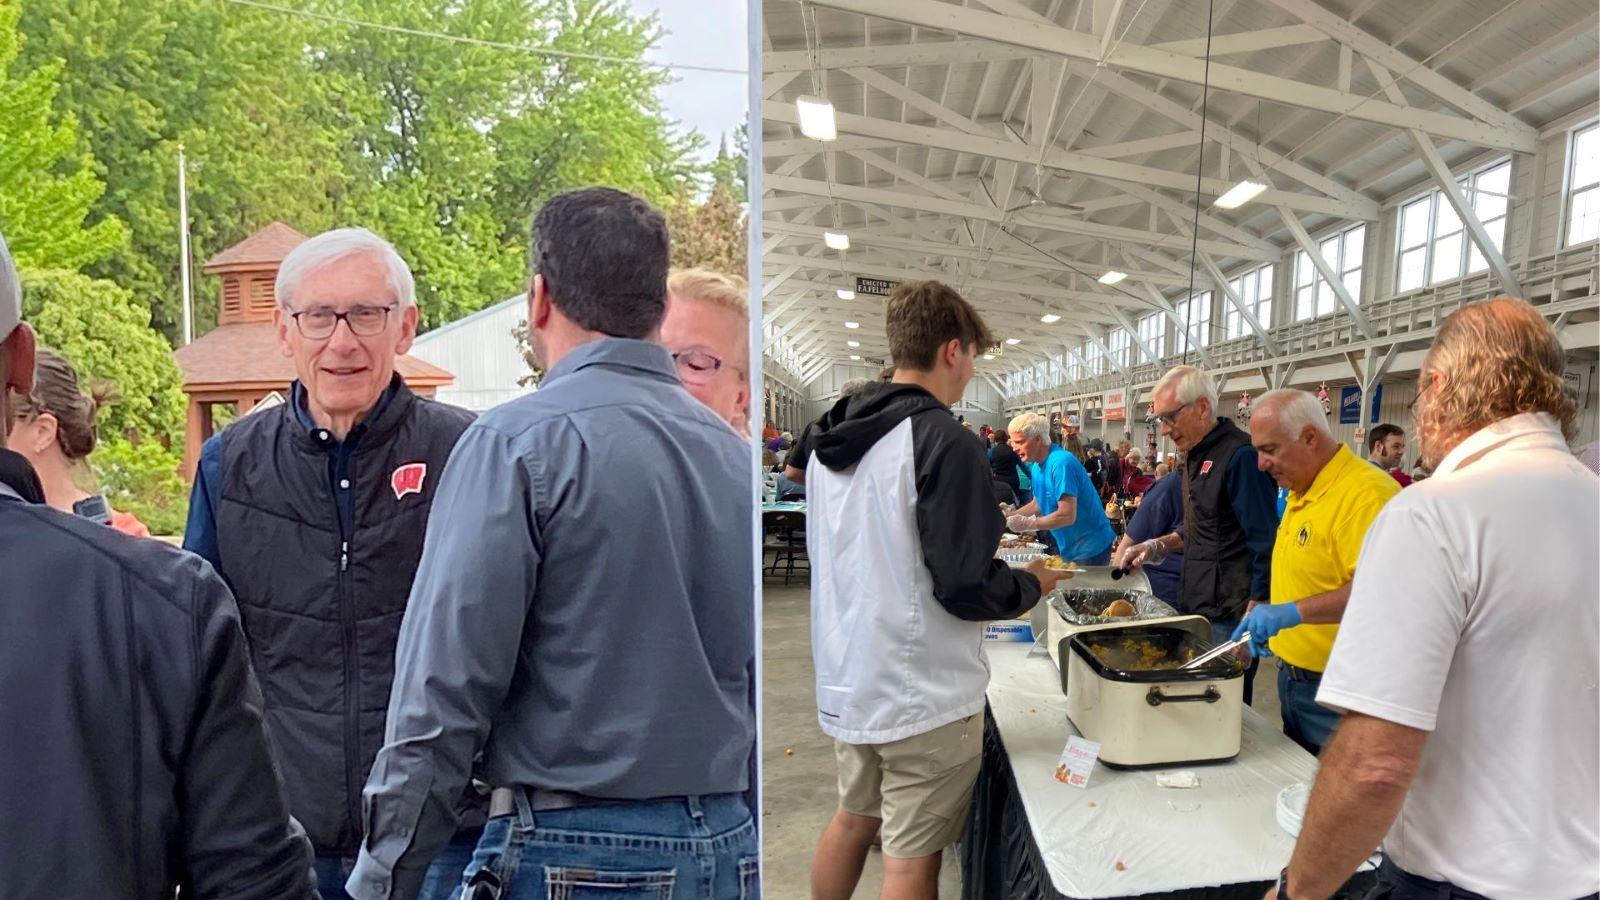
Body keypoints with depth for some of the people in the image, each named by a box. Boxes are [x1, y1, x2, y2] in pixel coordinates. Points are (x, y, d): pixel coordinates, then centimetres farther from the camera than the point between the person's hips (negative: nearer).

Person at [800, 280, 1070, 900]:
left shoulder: (831, 440, 4)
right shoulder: (943, 441, -20)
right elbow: (967, 591, -22)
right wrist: (1032, 584, -1)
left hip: (847, 681, 8)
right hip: (923, 693, -7)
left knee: (853, 819, 24)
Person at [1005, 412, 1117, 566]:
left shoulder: (1061, 463, -24)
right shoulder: (1036, 466, 5)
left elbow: (1067, 516, -29)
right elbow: (1038, 504, 14)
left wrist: (1027, 524, -21)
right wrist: (1007, 517, 2)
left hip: (1090, 548, -9)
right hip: (1067, 548, 9)